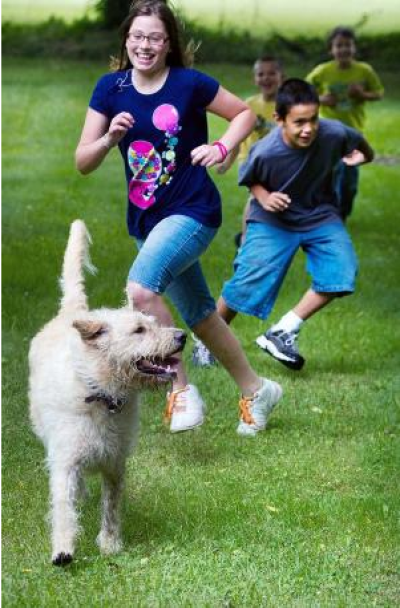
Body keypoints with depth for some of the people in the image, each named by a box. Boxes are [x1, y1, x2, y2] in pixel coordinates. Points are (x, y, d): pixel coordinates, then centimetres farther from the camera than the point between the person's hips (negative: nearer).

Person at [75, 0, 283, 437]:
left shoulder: (190, 84, -10)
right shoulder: (111, 88, -1)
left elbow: (245, 113, 4)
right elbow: (82, 163, -2)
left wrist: (222, 147, -13)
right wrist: (109, 138, -21)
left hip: (193, 211, -6)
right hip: (145, 219, 6)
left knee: (141, 290, -28)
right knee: (199, 315, 17)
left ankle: (181, 391, -14)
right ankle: (255, 390, 35)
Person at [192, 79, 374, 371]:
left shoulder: (334, 134, -26)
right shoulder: (265, 152, -28)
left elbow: (361, 147, -3)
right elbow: (249, 179, -5)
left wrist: (362, 155, -26)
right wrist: (263, 197, -24)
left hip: (320, 216, 2)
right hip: (273, 222, -2)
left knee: (341, 272, -19)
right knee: (246, 285, -6)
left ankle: (283, 333, -6)